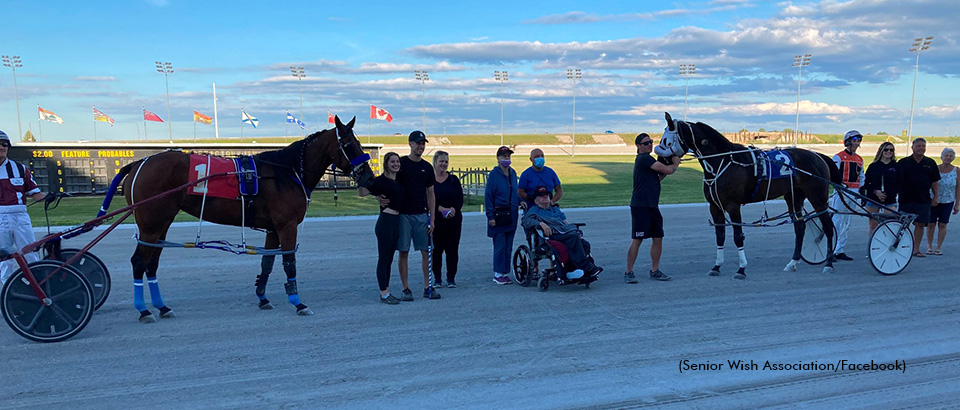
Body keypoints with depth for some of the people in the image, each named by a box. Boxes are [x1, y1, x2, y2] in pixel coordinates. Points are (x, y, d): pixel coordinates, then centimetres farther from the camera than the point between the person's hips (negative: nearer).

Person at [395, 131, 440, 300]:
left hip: (421, 215, 4)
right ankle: (405, 289, 7)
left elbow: (430, 195, 12)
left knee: (426, 251, 2)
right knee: (404, 252, 0)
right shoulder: (400, 163, -2)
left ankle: (427, 287, 9)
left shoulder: (427, 167, 10)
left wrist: (432, 219, 7)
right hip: (403, 214, -3)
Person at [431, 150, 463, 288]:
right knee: (436, 249, 1)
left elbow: (460, 199, 4)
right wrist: (441, 209, -19)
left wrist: (453, 209, -14)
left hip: (454, 219, 2)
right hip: (436, 220, -2)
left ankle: (451, 278, 11)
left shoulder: (453, 179, 9)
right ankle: (437, 279, 11)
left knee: (453, 249, 2)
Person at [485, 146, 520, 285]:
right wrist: (490, 216, -13)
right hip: (499, 216, -6)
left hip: (511, 216, 6)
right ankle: (498, 275, 2)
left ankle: (505, 273, 15)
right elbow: (488, 196, -8)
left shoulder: (512, 173, 12)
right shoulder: (494, 174, -7)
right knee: (499, 246, -5)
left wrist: (521, 201, 3)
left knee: (508, 246, 8)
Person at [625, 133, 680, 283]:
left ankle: (654, 271, 17)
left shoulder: (646, 160, 19)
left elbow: (657, 178, 29)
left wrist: (669, 167, 16)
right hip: (640, 207, -10)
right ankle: (629, 272, -3)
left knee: (658, 238, 9)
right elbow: (668, 170, -16)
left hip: (652, 206, 10)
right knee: (637, 239, -8)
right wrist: (675, 164, 5)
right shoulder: (644, 159, -12)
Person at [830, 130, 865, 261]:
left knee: (846, 223, 9)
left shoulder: (859, 159, 17)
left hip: (853, 193, 7)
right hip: (841, 191, -7)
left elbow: (861, 177, 24)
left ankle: (840, 251, 14)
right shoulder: (839, 157, -4)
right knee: (837, 221, -10)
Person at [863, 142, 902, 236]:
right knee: (873, 226, 5)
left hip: (890, 201, -1)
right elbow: (866, 183, 4)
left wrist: (890, 193, -10)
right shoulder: (873, 166, 5)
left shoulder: (896, 166, 5)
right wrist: (875, 191, -13)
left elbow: (900, 184, 4)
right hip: (873, 200, 1)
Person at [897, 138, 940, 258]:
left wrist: (936, 196, 6)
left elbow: (935, 182, 15)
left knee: (920, 224, 0)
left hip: (924, 200, 2)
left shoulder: (930, 163, 11)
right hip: (906, 199, -2)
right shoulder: (903, 163, 4)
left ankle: (916, 249, 8)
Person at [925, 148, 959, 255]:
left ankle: (939, 248, 11)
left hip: (948, 202, 1)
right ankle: (929, 247, 13)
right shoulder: (935, 169, -3)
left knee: (942, 225, 2)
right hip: (933, 201, 0)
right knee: (931, 224, 1)